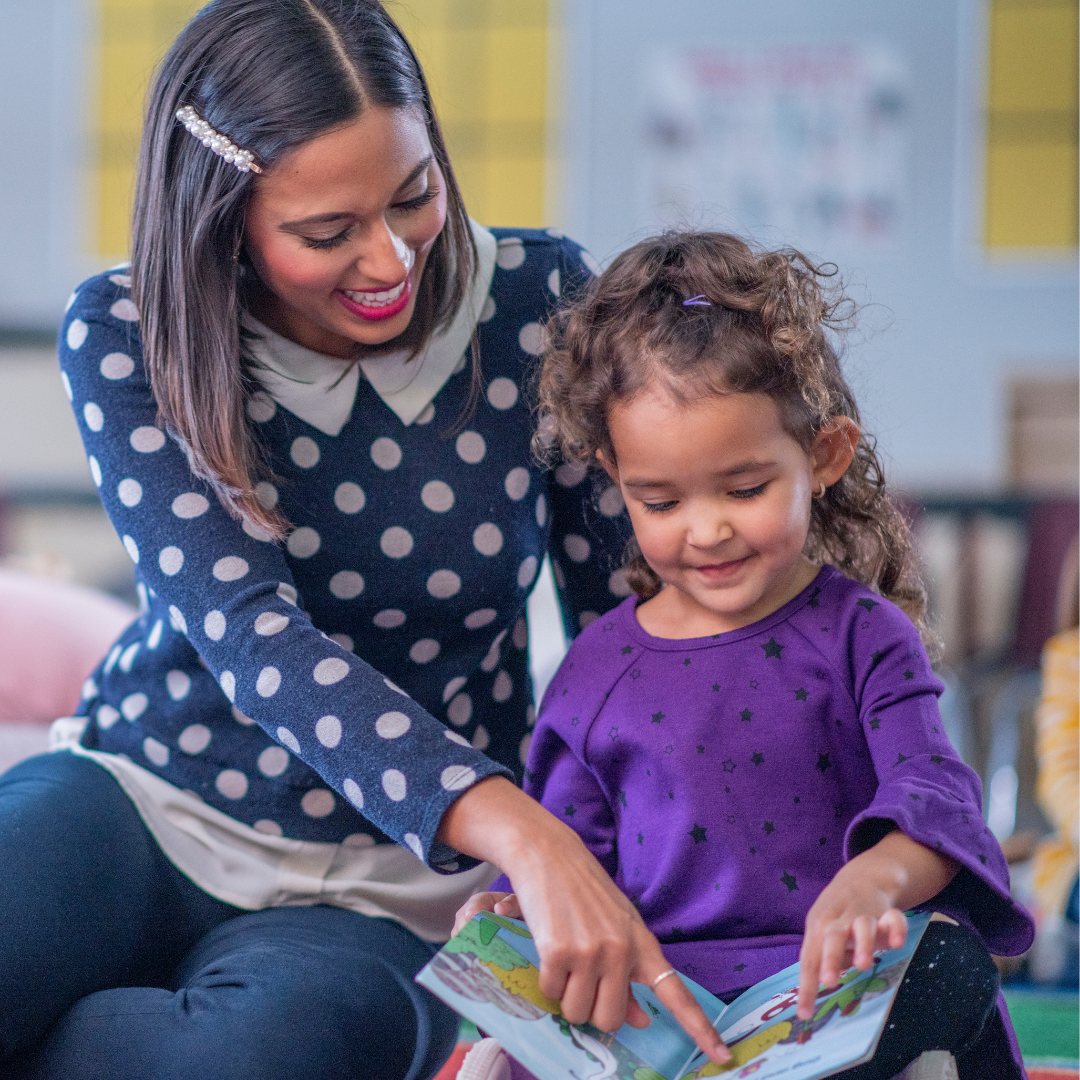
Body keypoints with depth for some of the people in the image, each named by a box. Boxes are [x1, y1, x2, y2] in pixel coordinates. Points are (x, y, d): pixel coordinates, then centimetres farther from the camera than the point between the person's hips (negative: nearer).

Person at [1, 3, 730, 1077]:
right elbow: (247, 625, -21)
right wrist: (517, 830, -37)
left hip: (386, 885, 1)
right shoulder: (122, 339, -9)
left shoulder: (535, 301, -7)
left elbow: (624, 610, 2)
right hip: (143, 800, 0)